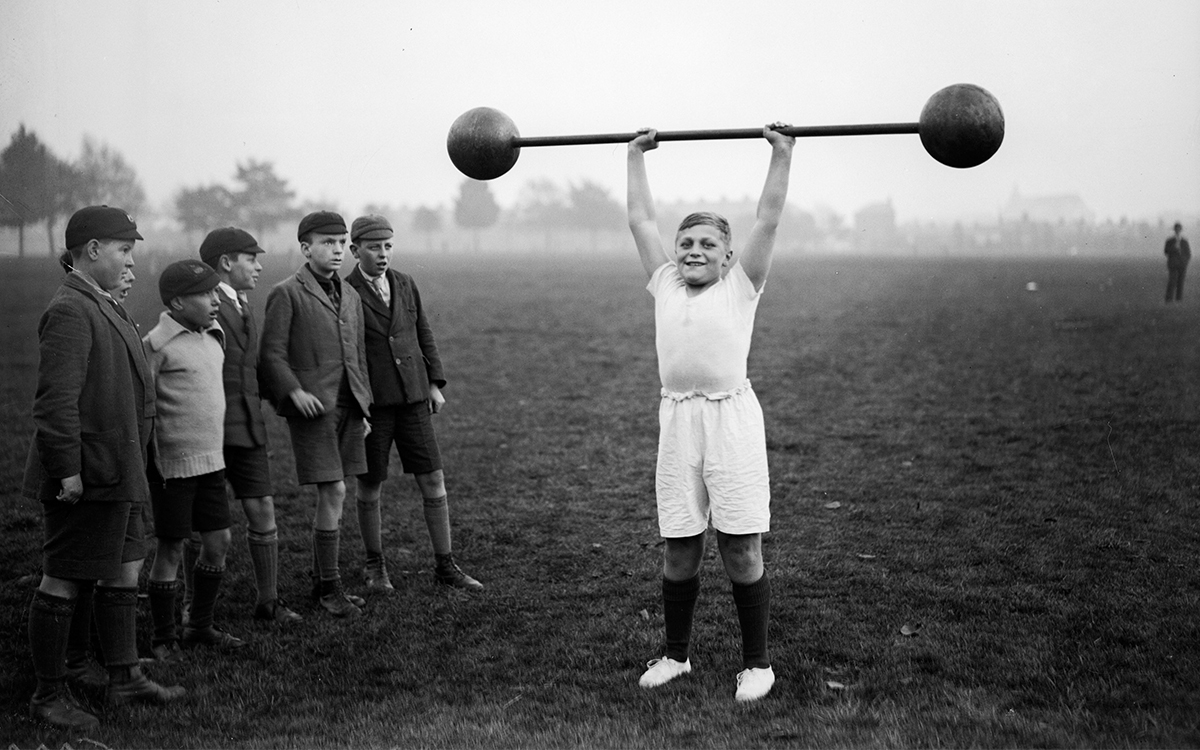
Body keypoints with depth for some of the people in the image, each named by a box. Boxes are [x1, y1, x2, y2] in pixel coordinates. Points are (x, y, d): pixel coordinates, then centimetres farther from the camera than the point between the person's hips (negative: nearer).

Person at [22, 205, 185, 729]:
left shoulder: (102, 307, 17)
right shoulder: (69, 311, -16)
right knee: (63, 583, 0)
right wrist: (67, 471, -23)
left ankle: (124, 678, 28)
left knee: (125, 572, 16)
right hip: (87, 476, -11)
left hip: (116, 476, 11)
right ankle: (48, 695, 9)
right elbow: (56, 400, -22)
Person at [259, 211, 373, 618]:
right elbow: (272, 354, -7)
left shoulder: (350, 295, 16)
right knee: (333, 493, -10)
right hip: (312, 407, -6)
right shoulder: (286, 294, -4)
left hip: (348, 406, 6)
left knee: (332, 495, 10)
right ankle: (329, 587, 1)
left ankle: (321, 581, 20)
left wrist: (363, 406, 17)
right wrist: (295, 392, -19)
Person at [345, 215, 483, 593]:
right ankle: (375, 564, 24)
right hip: (370, 402, -4)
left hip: (412, 398, 4)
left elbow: (423, 334, 14)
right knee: (370, 484, 7)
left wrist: (435, 384, 8)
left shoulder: (405, 284, 7)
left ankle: (445, 565, 10)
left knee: (433, 480, 1)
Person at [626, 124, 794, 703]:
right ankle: (675, 654, 23)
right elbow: (640, 220, 20)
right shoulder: (665, 285, 14)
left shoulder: (740, 286, 5)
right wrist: (636, 156, 26)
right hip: (677, 418, 4)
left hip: (731, 418, -3)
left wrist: (782, 154, 4)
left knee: (741, 549, -1)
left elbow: (767, 220, 2)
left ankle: (757, 663, 10)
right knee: (678, 549, 9)